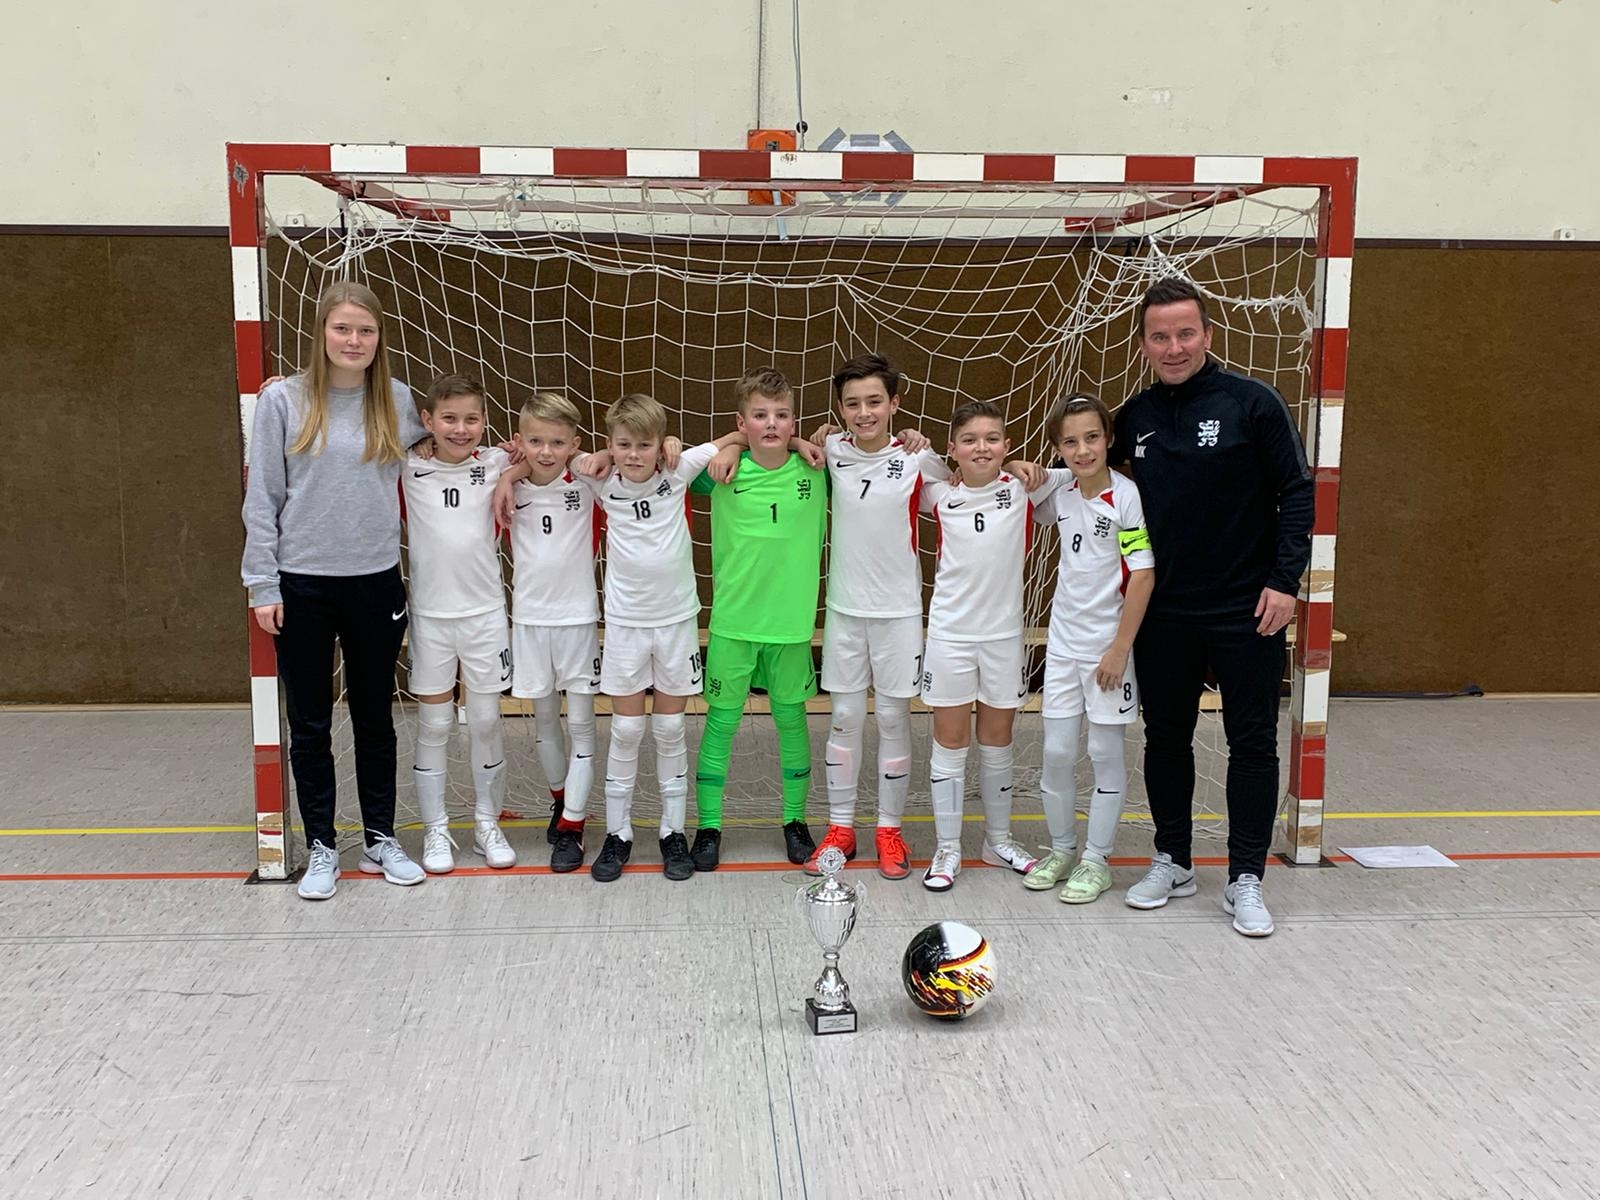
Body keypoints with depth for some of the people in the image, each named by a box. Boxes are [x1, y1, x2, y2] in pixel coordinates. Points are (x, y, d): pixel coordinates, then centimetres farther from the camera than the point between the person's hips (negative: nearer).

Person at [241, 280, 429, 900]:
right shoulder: (283, 400, -4)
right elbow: (261, 499, -3)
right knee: (310, 725, 8)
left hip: (376, 584, 2)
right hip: (302, 586, -2)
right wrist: (262, 583, -6)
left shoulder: (398, 401, 3)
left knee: (375, 718, 13)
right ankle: (321, 848, 21)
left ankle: (381, 839, 26)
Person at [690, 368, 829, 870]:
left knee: (791, 719, 13)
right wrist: (733, 444, -5)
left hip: (792, 622, 1)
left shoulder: (814, 470, -4)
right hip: (732, 622, -1)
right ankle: (708, 826, 20)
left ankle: (795, 819, 29)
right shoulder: (724, 471, -7)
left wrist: (798, 442, -2)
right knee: (720, 721, 7)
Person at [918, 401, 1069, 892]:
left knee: (997, 740, 14)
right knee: (950, 740, 5)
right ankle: (947, 849, 15)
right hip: (950, 634, -1)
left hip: (1004, 634, 1)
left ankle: (998, 841, 29)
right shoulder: (940, 494, -3)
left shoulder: (1023, 488, -4)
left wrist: (1030, 468, -6)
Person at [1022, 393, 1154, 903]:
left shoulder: (1127, 496, -13)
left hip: (1109, 643, -5)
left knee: (1105, 754, 6)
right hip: (1064, 641, 5)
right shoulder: (1060, 494, 3)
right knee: (1056, 754, 9)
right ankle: (1061, 849, 25)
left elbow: (1143, 576, -15)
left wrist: (1120, 648, -15)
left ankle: (1096, 860, 17)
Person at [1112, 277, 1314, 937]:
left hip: (1246, 611, -4)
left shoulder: (1252, 402, -8)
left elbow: (1297, 492, -7)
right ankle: (1172, 861, 26)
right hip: (1162, 614, 4)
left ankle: (1245, 880, 14)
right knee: (1166, 738, 12)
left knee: (1252, 743, 3)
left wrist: (1285, 580, -13)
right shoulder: (1134, 417, 5)